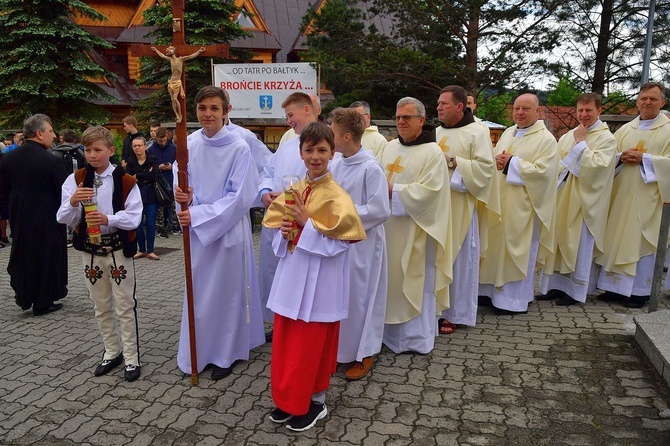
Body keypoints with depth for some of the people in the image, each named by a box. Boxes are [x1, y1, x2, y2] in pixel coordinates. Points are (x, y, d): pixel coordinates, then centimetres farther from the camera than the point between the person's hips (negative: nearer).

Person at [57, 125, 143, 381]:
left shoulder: (126, 181, -7)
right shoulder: (76, 179, 0)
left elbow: (133, 217, -13)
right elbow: (64, 219, -4)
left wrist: (108, 219, -29)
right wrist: (73, 202, -24)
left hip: (119, 249, -3)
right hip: (90, 250, 4)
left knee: (125, 306, 4)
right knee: (101, 307, 16)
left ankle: (131, 358, 15)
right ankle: (112, 352, 32)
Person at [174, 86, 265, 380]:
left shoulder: (239, 148, -14)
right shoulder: (188, 144, 0)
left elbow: (240, 197, -16)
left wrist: (198, 215, -19)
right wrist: (184, 196, -15)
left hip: (228, 230, -4)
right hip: (197, 230, 5)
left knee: (226, 292, 8)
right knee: (198, 292, 14)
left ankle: (226, 354, 28)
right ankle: (199, 352, 33)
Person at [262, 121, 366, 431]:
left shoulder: (336, 195, -13)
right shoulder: (293, 191, 6)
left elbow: (340, 242, -18)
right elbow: (279, 230, 13)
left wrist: (307, 224, -21)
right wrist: (284, 231, -9)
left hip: (319, 280, -6)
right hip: (291, 275, 6)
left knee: (313, 344, 7)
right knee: (286, 341, 14)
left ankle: (316, 402, 27)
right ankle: (288, 398, 33)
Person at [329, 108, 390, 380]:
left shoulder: (371, 169, -16)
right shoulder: (334, 165, 3)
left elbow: (380, 211, -17)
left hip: (362, 243, -6)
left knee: (359, 296, 6)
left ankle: (364, 354, 25)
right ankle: (339, 347, 33)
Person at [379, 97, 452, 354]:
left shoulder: (432, 152, -8)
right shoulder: (390, 147, 11)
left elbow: (429, 191, -17)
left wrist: (393, 191, -16)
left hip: (415, 229, -6)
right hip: (388, 226, 6)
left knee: (414, 281, 4)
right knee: (390, 278, 11)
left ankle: (417, 336, 18)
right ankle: (390, 328, 25)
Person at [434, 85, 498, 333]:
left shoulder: (477, 133, -3)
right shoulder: (436, 133, 15)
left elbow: (486, 167, -12)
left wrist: (453, 162, -17)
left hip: (459, 207, -5)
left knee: (457, 258, 1)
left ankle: (455, 313, 13)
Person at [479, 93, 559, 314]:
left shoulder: (546, 139, -7)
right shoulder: (508, 133, 14)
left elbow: (543, 171, -17)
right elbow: (495, 157, 17)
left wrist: (511, 163, -15)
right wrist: (497, 161, -7)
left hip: (522, 206, -6)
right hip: (500, 201, 6)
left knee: (518, 251, 2)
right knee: (497, 246, 10)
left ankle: (515, 299, 13)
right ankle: (493, 290, 21)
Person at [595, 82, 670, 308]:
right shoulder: (625, 129, 13)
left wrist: (644, 158, -17)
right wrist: (621, 157, -9)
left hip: (648, 198, -4)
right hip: (621, 194, 4)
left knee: (642, 241, 0)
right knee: (616, 238, 6)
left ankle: (640, 290, 11)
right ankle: (617, 286, 16)